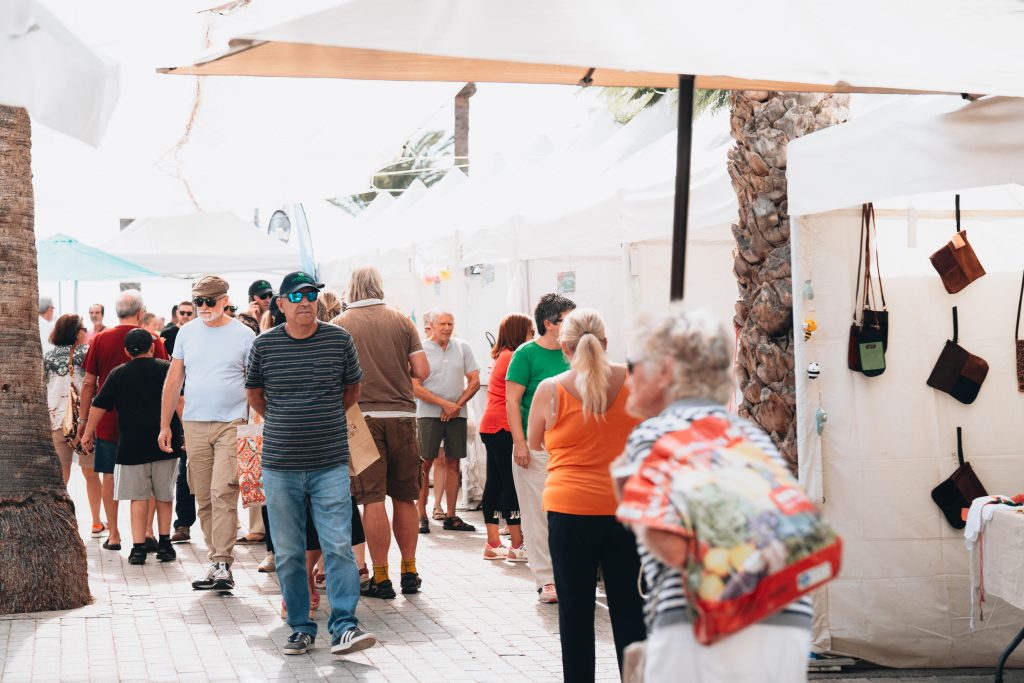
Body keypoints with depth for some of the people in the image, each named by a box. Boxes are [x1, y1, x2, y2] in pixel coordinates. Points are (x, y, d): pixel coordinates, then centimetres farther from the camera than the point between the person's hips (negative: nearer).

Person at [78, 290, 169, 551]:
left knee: (110, 476, 8)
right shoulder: (153, 341, -5)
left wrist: (84, 418, 9)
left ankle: (113, 534, 10)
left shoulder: (100, 339, 0)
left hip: (107, 421, 1)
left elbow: (89, 382, 2)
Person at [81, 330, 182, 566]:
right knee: (164, 497, 12)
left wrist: (88, 432, 19)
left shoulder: (118, 373, 6)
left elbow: (99, 406, 8)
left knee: (139, 497, 3)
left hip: (132, 444, 0)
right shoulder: (166, 368, 4)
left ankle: (138, 547, -4)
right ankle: (164, 544, 16)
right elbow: (178, 401, -6)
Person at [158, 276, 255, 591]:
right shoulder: (187, 332, 10)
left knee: (222, 493, -14)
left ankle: (222, 564, -11)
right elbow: (173, 380, 14)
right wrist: (165, 424, 12)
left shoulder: (243, 335, 1)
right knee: (204, 499, 6)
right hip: (194, 424, 4)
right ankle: (217, 561, 15)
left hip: (232, 424, -4)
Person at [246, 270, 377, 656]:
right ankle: (300, 629, 16)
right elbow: (254, 394, 16)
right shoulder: (264, 345, 0)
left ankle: (344, 627, -4)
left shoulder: (339, 340, 0)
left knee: (338, 547, -7)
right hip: (280, 466, 1)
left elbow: (352, 389, 16)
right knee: (288, 553, 6)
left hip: (330, 465, -1)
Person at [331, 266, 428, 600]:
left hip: (363, 416, -2)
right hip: (402, 414, 2)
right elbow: (422, 371, 1)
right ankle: (409, 571, 16)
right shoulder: (401, 321, 4)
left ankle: (380, 578, 2)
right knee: (405, 498, 12)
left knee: (373, 500, 0)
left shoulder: (339, 325, -1)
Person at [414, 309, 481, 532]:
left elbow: (475, 382, 6)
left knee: (453, 464, 6)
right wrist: (444, 403, -12)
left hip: (457, 415, 3)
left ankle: (450, 516, 12)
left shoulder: (463, 348, 7)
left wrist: (457, 405, -7)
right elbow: (415, 387, -7)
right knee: (424, 464, -4)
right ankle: (421, 516, 2)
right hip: (429, 414, -3)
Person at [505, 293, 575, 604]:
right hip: (536, 447, -5)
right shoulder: (527, 353, -6)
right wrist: (519, 442, -14)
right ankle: (546, 580, 6)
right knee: (539, 514, -1)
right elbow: (512, 400, -8)